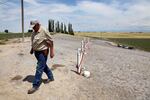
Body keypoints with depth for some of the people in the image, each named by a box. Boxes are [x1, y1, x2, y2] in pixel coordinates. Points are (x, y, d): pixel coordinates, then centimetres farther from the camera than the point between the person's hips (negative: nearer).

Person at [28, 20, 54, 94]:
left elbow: (50, 41, -16)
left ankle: (35, 85, 5)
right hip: (36, 52, 9)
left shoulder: (44, 31, -18)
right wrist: (32, 49, 17)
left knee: (39, 68, -4)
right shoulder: (34, 32, 6)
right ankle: (50, 77, 37)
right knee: (44, 66, 19)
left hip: (43, 52, -8)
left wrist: (51, 52, -17)